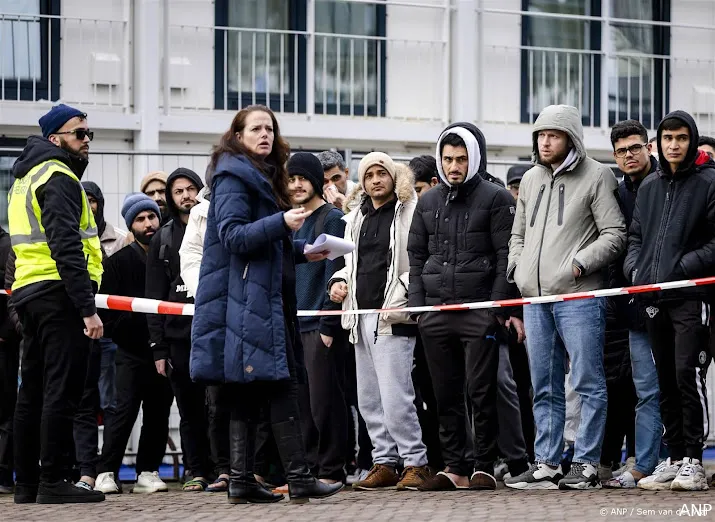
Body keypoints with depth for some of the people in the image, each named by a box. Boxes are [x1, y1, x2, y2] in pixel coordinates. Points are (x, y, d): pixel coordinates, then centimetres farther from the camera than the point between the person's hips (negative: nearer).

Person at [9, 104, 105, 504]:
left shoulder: (26, 178, 21)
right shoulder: (59, 178, -10)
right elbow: (66, 248, -19)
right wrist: (88, 309, -22)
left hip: (29, 291, 10)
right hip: (59, 294, -10)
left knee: (33, 391, 11)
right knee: (62, 391, -9)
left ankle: (27, 482, 13)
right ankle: (53, 481, -11)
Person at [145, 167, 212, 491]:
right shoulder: (163, 239, 12)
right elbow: (154, 296, 10)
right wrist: (158, 347, 2)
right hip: (179, 334, 2)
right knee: (190, 408, 5)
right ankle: (196, 471, 11)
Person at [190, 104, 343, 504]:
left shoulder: (264, 178, 23)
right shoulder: (234, 177, -7)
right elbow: (232, 235, -17)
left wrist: (302, 251, 14)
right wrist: (282, 223, -27)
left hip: (266, 299, 10)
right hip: (248, 300, -10)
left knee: (250, 394, 7)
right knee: (283, 388, -13)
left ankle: (242, 481, 6)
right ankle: (300, 479, -15)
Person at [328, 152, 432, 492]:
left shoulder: (410, 212, -5)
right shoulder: (356, 218, 19)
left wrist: (400, 297, -21)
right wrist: (339, 282, 11)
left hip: (394, 319, -8)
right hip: (361, 318, 8)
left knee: (395, 397, -13)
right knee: (369, 400, 9)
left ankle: (416, 463, -6)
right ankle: (385, 463, 16)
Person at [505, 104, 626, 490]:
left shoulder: (596, 176, 0)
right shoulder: (530, 180, 19)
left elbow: (614, 235, -4)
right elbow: (518, 234, 27)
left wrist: (579, 262, -14)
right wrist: (516, 267, 10)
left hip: (578, 296, -6)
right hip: (535, 298, 6)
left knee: (588, 383, -4)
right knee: (544, 388, 9)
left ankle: (586, 463, -1)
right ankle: (546, 465, 13)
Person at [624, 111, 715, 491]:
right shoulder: (649, 187, 17)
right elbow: (636, 235, 21)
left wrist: (683, 267, -14)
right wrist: (633, 267, 3)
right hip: (654, 298, 6)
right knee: (666, 381, 8)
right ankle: (674, 459, 14)